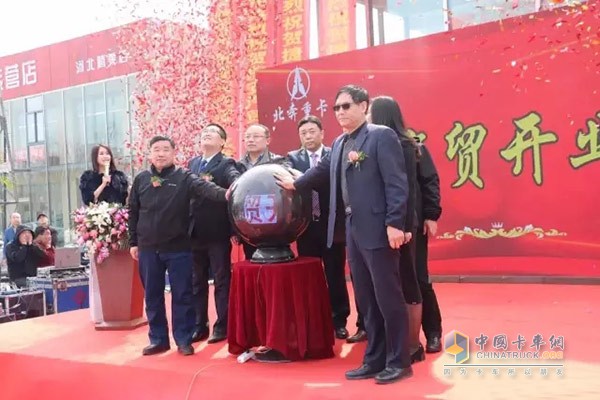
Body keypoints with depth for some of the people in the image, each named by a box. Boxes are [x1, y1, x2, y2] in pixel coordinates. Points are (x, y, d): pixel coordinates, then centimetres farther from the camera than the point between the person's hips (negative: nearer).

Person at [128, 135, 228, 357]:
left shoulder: (184, 178, -4)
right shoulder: (141, 179, 6)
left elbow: (204, 187, -23)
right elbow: (133, 212, 11)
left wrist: (224, 193, -43)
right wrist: (133, 242, 9)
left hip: (178, 248, -3)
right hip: (148, 248, 3)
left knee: (182, 296, 4)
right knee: (152, 296, 10)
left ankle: (184, 340, 15)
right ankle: (158, 339, 23)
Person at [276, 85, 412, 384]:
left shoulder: (382, 135, -7)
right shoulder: (339, 143, 16)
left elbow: (396, 182, -14)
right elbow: (322, 171, 33)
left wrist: (394, 223, -20)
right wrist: (295, 184, 44)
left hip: (378, 230, -8)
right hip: (353, 231, 8)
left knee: (388, 298, -1)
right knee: (366, 301, 13)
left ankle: (399, 362, 10)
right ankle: (375, 359, 22)